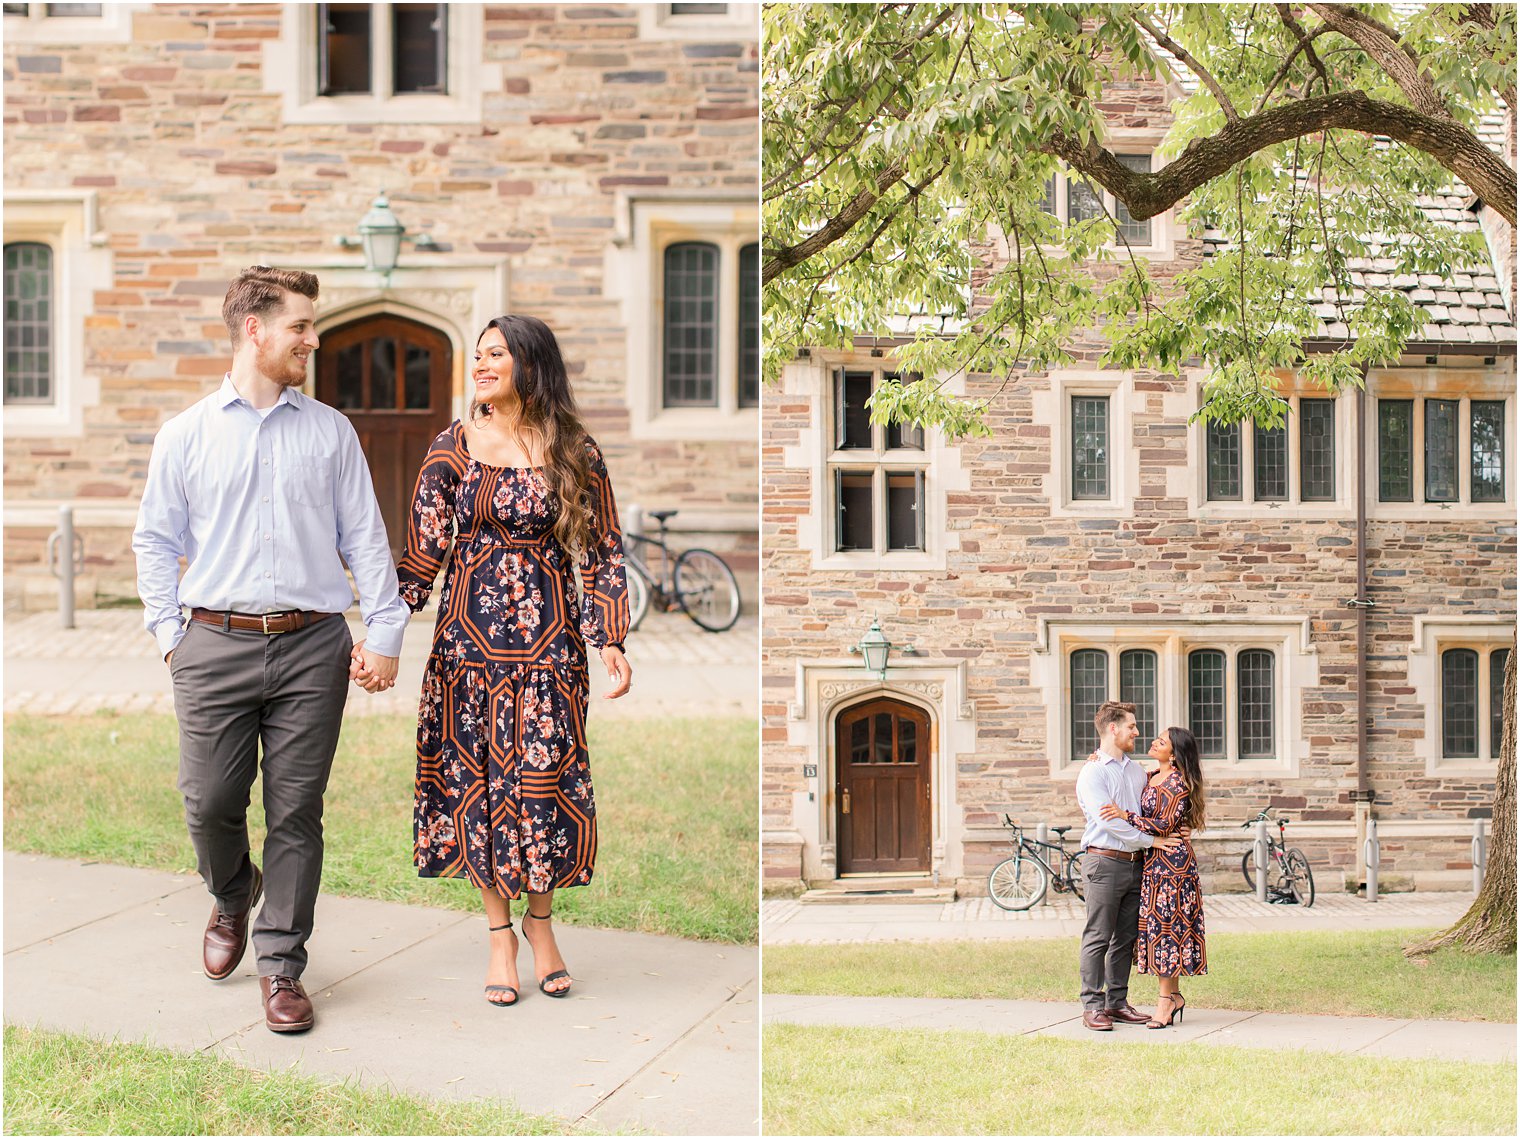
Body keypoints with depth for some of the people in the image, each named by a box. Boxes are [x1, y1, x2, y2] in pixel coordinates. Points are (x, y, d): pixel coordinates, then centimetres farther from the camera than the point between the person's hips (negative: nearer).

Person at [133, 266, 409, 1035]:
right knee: (210, 803, 1)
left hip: (311, 648, 1)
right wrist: (169, 633, 2)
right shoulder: (186, 435, 7)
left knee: (297, 813, 1)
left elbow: (364, 538, 9)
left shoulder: (330, 432, 10)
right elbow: (155, 539, 11)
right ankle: (232, 898, 33)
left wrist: (384, 632, 3)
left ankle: (281, 965, 11)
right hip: (216, 646, 0)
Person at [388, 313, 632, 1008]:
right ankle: (499, 931, 16)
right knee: (475, 777, 3)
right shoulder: (453, 448, 2)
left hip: (548, 636, -1)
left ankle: (540, 918, 21)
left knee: (544, 781, 0)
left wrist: (610, 642, -7)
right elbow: (422, 553, 2)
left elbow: (603, 553, 3)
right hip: (468, 635, 1)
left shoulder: (575, 453, 0)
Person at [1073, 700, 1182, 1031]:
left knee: (1126, 937, 9)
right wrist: (1151, 840, -15)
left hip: (1135, 863, 7)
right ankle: (1092, 1006, -1)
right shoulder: (1092, 773, -7)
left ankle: (1117, 1002, 16)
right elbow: (1108, 820, -16)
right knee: (1098, 937, -4)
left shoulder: (1137, 771, 17)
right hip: (1105, 861, -7)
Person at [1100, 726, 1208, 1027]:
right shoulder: (1151, 779, 15)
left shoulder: (1178, 782, -10)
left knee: (1166, 924, -6)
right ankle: (1173, 995, 14)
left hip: (1172, 861, -8)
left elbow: (1166, 824, -16)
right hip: (1152, 862, 8)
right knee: (1155, 923, 7)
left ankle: (1166, 997, -2)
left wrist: (1126, 816, -19)